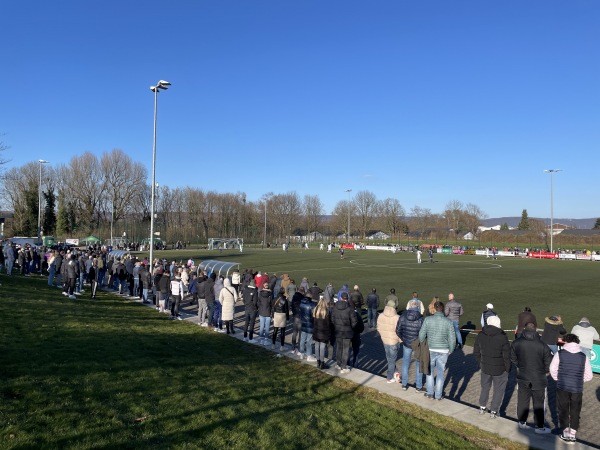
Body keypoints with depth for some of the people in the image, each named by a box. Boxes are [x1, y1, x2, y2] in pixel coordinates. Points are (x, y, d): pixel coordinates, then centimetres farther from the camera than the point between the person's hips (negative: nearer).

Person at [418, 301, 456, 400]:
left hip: (430, 350, 0)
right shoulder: (448, 322, -10)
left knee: (430, 371, 19)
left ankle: (430, 393, 26)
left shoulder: (427, 320, -12)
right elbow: (452, 339, -6)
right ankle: (438, 395, 23)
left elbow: (421, 335, -8)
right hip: (443, 351, 0)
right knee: (440, 373, 14)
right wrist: (450, 350, 11)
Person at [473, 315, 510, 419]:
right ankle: (493, 411, 21)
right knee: (499, 390, 14)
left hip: (485, 368, 4)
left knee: (485, 387, 22)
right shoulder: (502, 337, -21)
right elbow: (507, 356, -15)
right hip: (500, 370, -4)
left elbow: (476, 353, 3)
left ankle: (482, 407, 32)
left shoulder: (480, 336, -6)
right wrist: (507, 369, 0)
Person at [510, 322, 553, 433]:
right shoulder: (542, 345, -19)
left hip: (522, 378, 2)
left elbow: (513, 359, 1)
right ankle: (539, 427, 23)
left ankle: (522, 422, 30)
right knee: (538, 403, 13)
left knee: (522, 400, 17)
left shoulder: (516, 343, -11)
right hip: (538, 379, -2)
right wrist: (543, 371, 11)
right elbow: (549, 364, -9)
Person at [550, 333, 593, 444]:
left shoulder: (560, 354, -7)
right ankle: (573, 434, 22)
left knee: (563, 410, 13)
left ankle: (566, 433, 19)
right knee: (575, 412, 16)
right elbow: (589, 375, 3)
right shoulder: (583, 356, -1)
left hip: (562, 388, -2)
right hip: (577, 389, 2)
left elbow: (553, 369, -4)